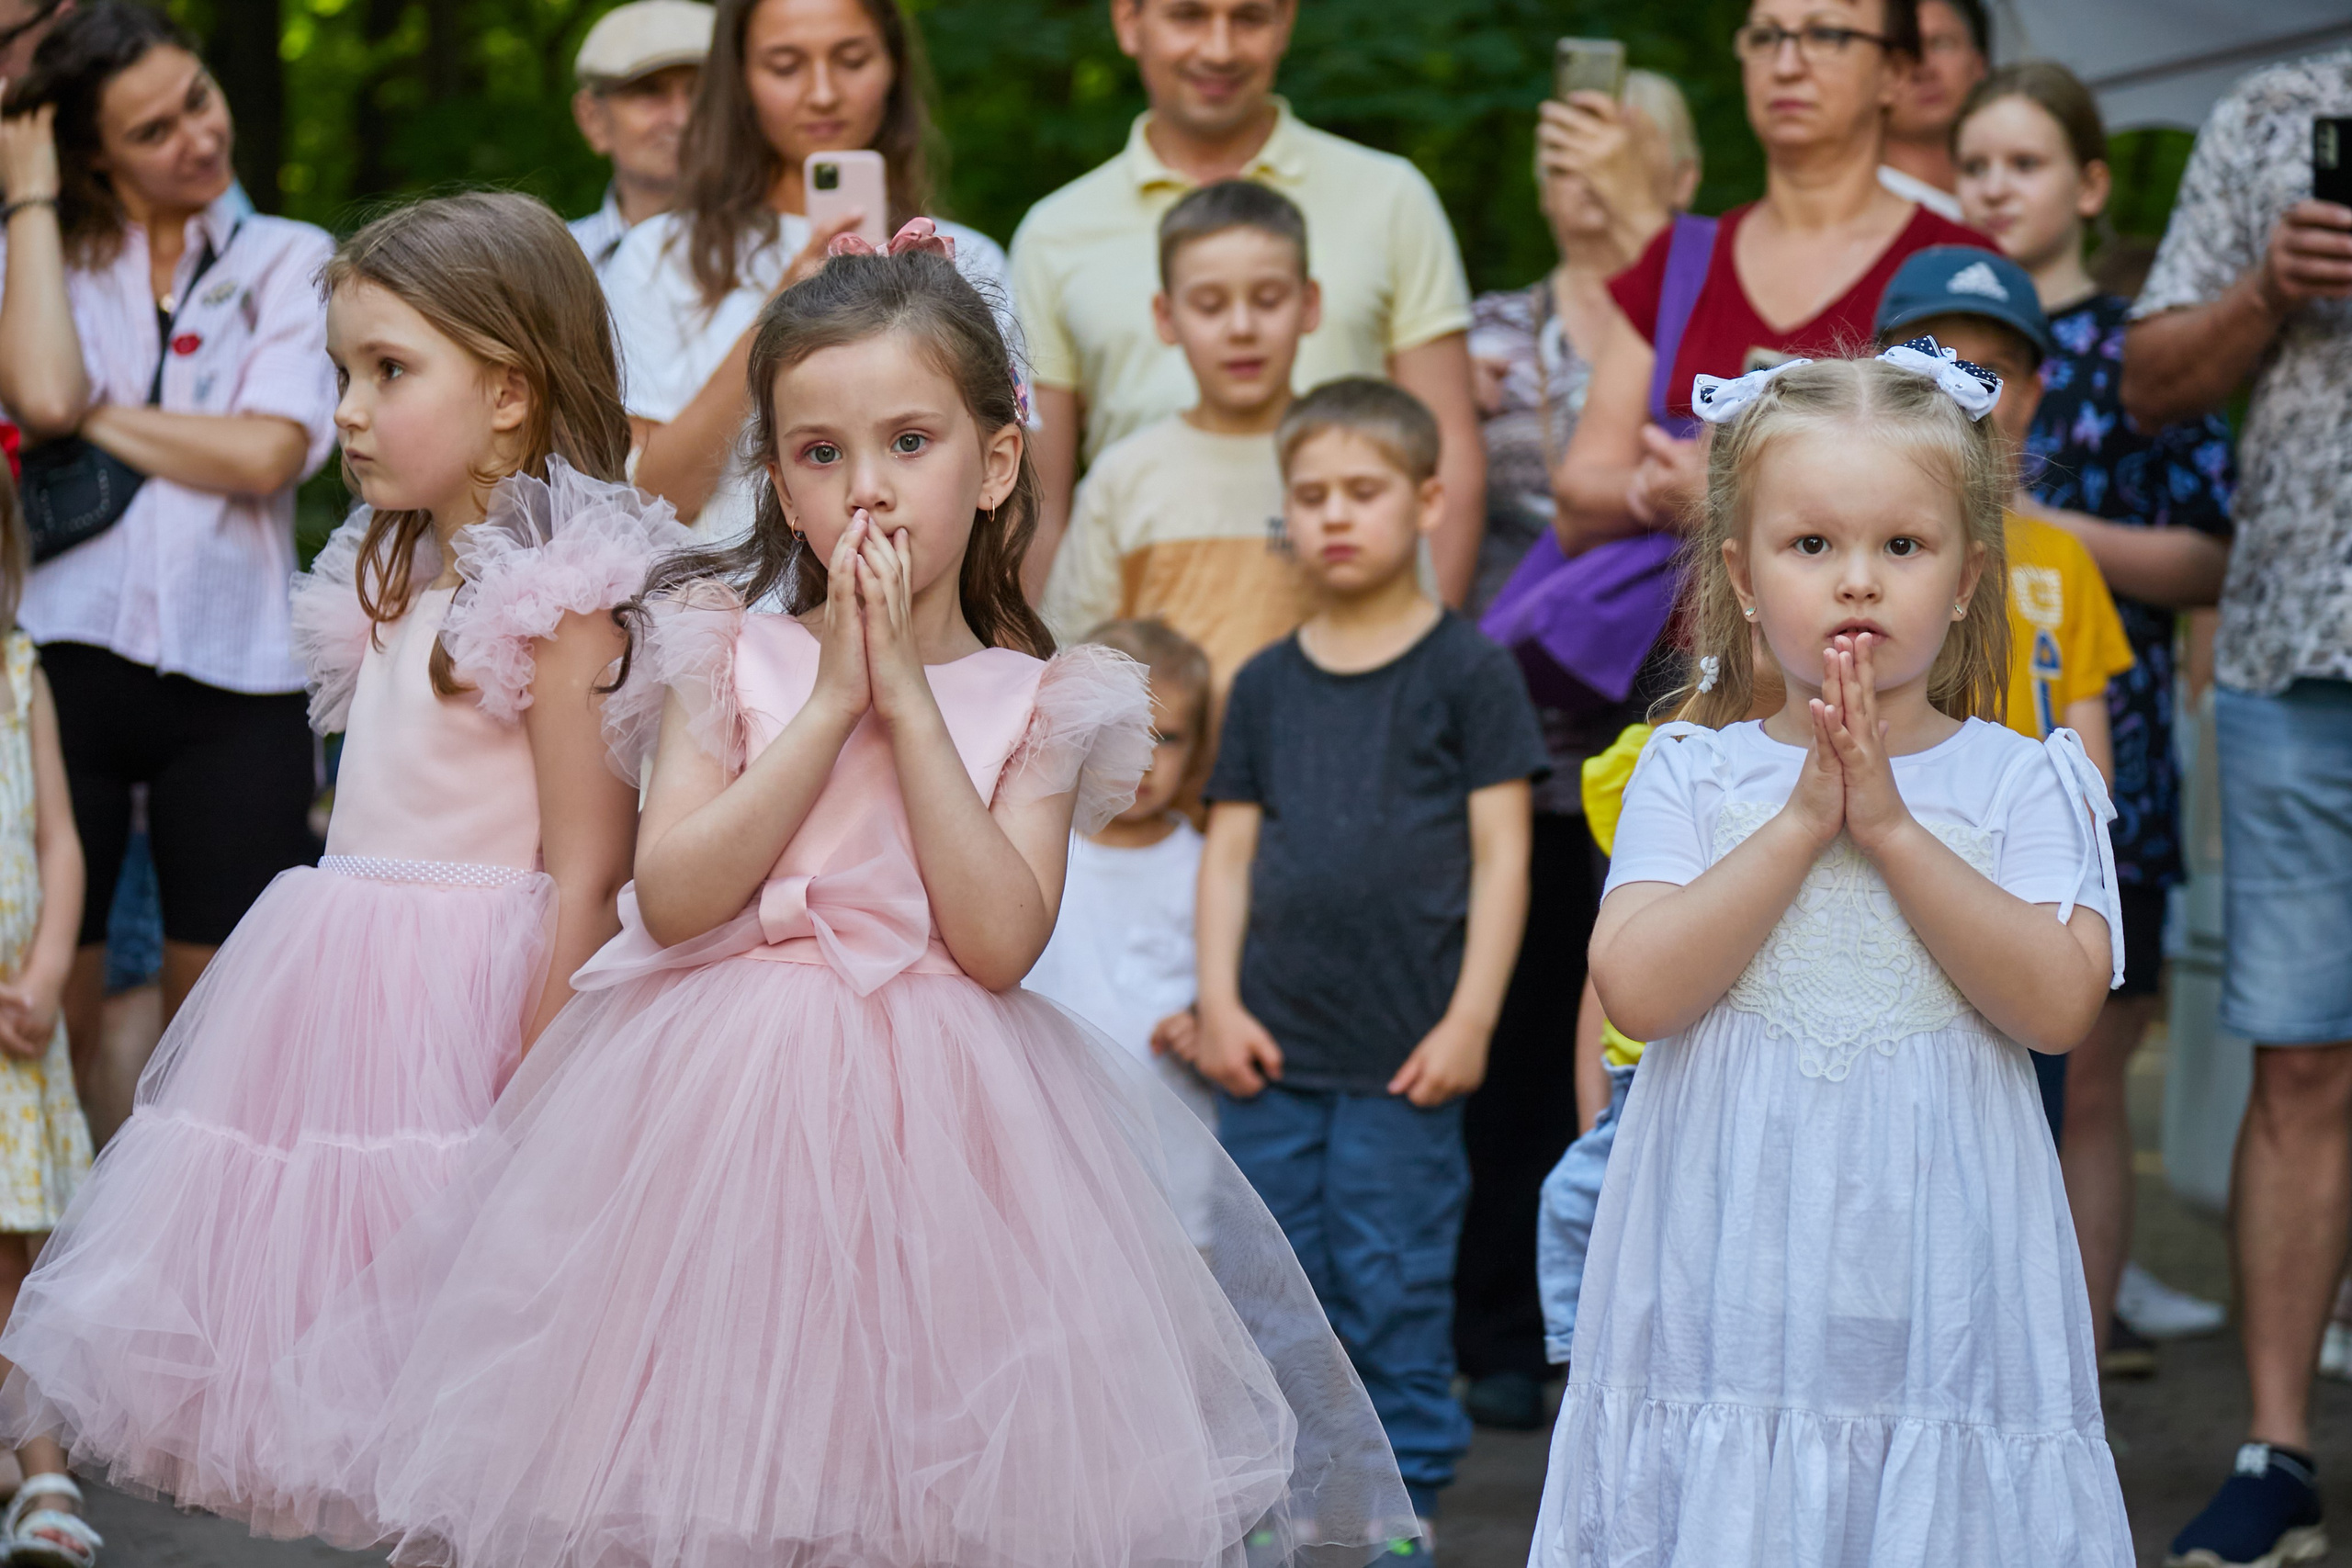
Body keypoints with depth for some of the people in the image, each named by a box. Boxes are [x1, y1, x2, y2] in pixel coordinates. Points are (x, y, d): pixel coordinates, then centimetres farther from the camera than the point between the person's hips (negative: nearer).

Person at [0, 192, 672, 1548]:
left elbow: (586, 878, -16)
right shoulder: (396, 577, 13)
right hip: (348, 975, 8)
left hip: (467, 999, -8)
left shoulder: (558, 600, -13)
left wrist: (535, 1101, -18)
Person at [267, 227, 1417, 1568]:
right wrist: (834, 702, -11)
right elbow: (671, 898, -9)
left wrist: (908, 698, -11)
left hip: (937, 1127, 0)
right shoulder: (733, 656, 5)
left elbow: (1001, 941, -11)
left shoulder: (1036, 703, 4)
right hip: (723, 1102, 0)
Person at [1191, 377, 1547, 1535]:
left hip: (1403, 1056, -4)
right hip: (1273, 1053, 4)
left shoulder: (1467, 671, -1)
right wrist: (1219, 1002, 2)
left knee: (1395, 1305, 1)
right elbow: (1229, 850, 12)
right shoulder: (1268, 684, 11)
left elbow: (1500, 854, -3)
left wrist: (1469, 1019, -8)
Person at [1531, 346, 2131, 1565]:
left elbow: (2059, 1004, -10)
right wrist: (1804, 820, -12)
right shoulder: (1692, 774, 4)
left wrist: (1891, 826, -13)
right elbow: (1638, 989, -10)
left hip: (1940, 1254, 0)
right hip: (1735, 1266, 0)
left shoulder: (2018, 782, 3)